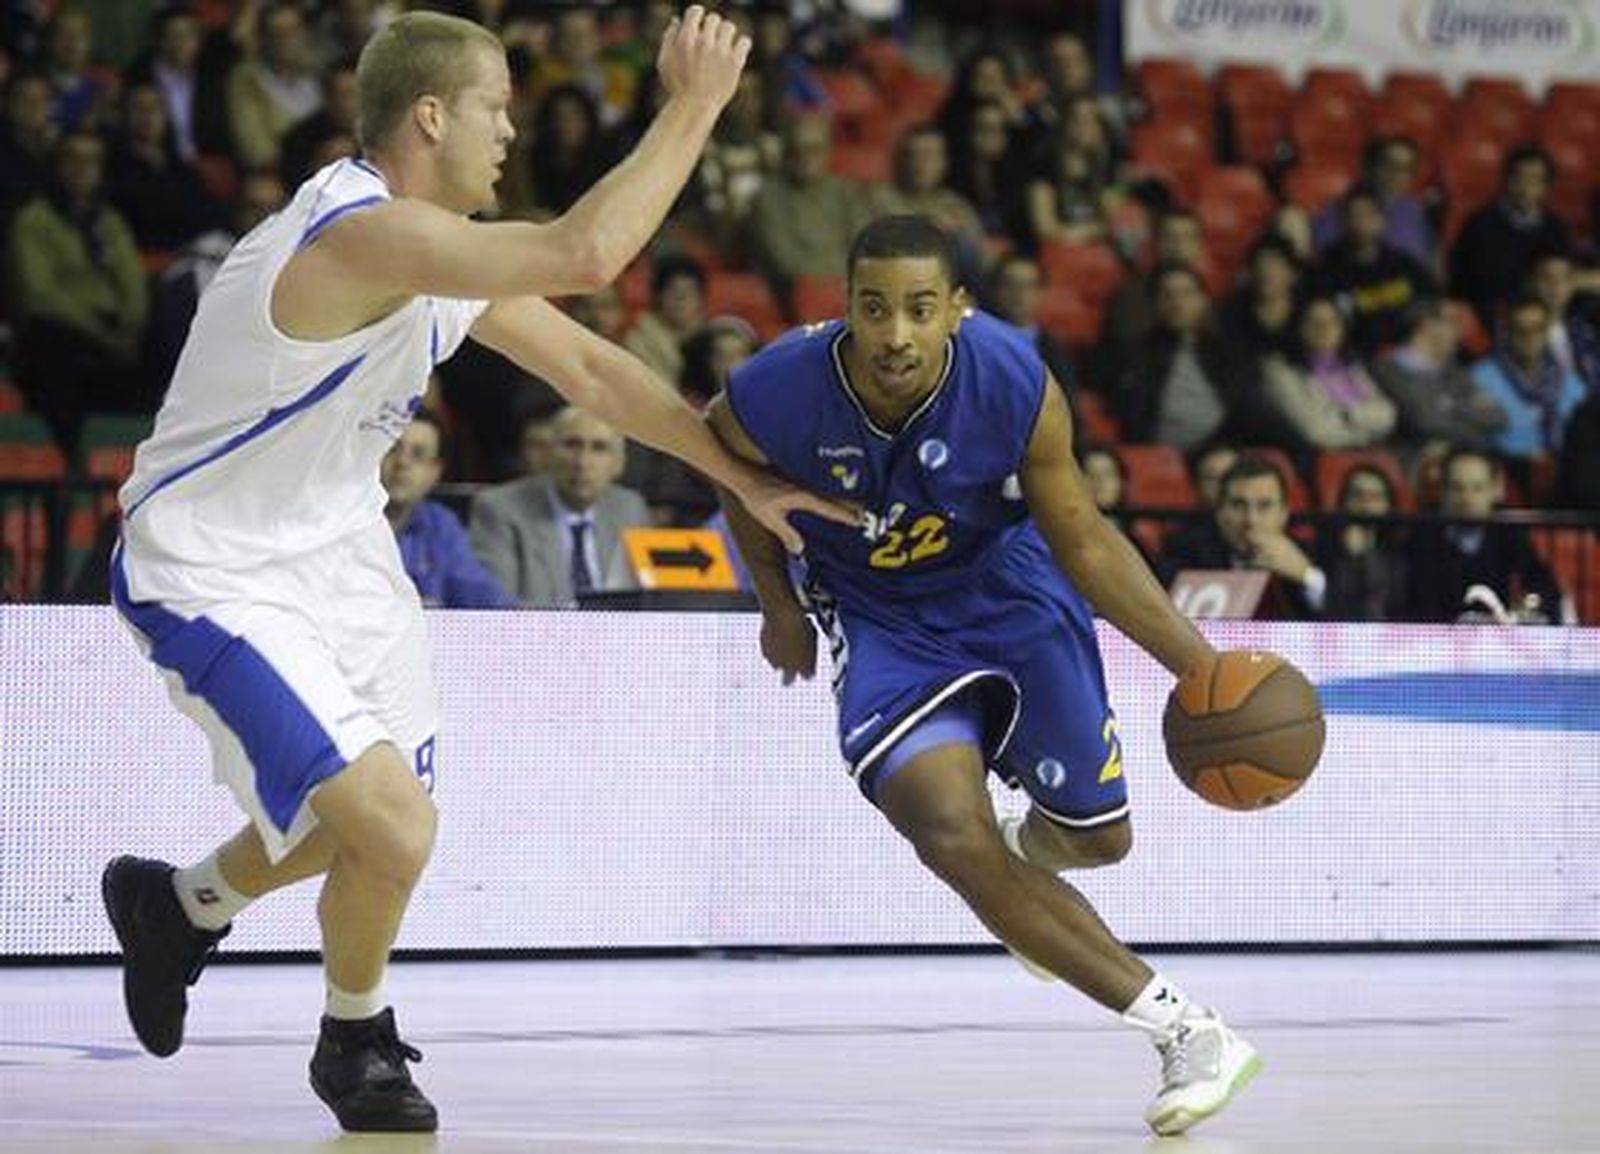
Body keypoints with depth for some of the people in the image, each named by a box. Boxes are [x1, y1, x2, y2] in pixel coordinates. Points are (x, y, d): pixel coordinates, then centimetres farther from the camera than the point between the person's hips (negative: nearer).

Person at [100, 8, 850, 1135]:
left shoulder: (442, 251, 2)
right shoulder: (361, 236, -30)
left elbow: (587, 365, 13)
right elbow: (584, 253, -40)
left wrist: (744, 480, 13)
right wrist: (694, 106, -31)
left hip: (337, 552, 10)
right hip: (215, 576, -10)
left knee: (380, 820, 22)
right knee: (391, 829, -19)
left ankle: (178, 904, 49)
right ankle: (355, 1044, 11)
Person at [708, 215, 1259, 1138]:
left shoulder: (1014, 384, -28)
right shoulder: (773, 394, -28)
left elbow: (1083, 540, -16)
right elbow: (732, 470, -2)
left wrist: (1196, 660, -25)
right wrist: (779, 604, 7)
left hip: (1008, 589, 1)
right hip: (880, 620, -1)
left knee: (1098, 836, 9)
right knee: (956, 843, -21)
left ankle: (1020, 850, 50)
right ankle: (1185, 1031, -13)